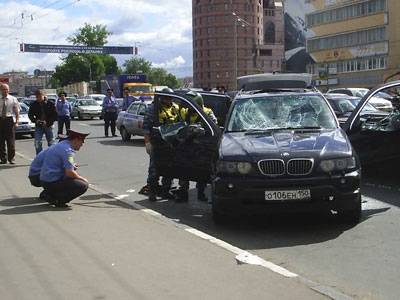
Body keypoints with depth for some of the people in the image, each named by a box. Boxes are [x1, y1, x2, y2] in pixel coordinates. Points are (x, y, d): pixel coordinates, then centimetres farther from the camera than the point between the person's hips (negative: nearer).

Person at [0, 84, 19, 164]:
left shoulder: (13, 99, 4)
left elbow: (17, 112, 4)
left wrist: (16, 122, -6)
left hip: (9, 119, -2)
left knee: (11, 140, -2)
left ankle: (11, 158, 4)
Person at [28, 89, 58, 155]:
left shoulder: (50, 104, -4)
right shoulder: (33, 105, 3)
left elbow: (55, 116, -4)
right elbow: (30, 115, 10)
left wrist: (47, 122, -16)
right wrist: (35, 120, -10)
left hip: (48, 126, -1)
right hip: (38, 126, 1)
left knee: (51, 143, 2)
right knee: (37, 143, -10)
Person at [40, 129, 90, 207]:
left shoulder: (61, 145, 15)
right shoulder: (68, 150, -16)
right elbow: (69, 173, -21)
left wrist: (71, 166, 18)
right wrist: (82, 179, -5)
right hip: (52, 183, -10)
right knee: (84, 185, -13)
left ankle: (52, 196, 14)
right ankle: (60, 200, -10)